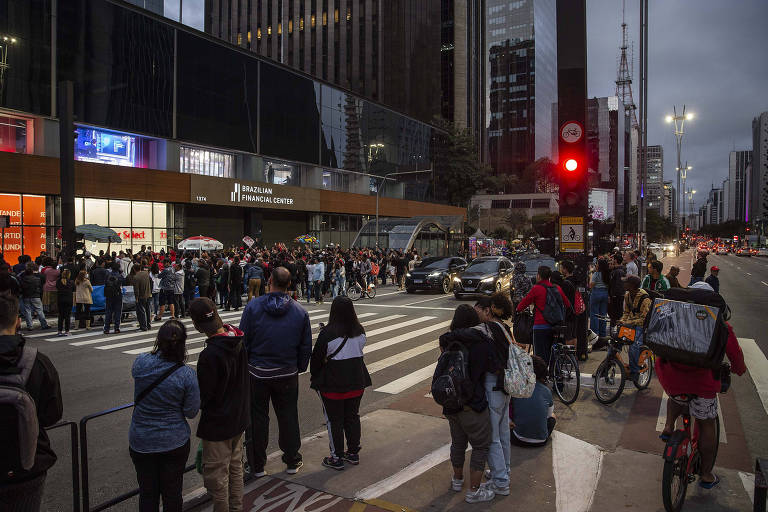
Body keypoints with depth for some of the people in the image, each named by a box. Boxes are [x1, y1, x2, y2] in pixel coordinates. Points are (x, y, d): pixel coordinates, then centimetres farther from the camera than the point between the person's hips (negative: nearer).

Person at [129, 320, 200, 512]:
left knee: (147, 493, 18)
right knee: (172, 493, 17)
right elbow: (191, 412, -10)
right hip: (174, 443, -1)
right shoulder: (187, 374, -20)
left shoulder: (141, 362, -14)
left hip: (141, 442, 2)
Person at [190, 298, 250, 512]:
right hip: (240, 418, 8)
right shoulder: (239, 342, -6)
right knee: (235, 467, 23)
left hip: (218, 424, -8)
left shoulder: (209, 355, -30)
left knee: (216, 475, 10)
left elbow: (204, 396, -22)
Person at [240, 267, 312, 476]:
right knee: (288, 417, 14)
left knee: (257, 418, 11)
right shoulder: (300, 312, -4)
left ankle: (257, 465, 21)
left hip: (257, 373, -1)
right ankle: (292, 461, 26)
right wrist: (299, 368, 15)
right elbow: (306, 347, 2)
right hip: (287, 374, 2)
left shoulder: (253, 306, -11)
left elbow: (243, 340, -8)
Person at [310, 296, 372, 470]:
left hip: (332, 385, -5)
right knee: (352, 417, 17)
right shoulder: (360, 332, -3)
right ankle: (353, 453, 27)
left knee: (334, 420, 8)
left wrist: (314, 377, 6)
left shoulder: (327, 333, -19)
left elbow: (317, 358, -9)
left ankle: (337, 458, 15)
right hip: (356, 382, 5)